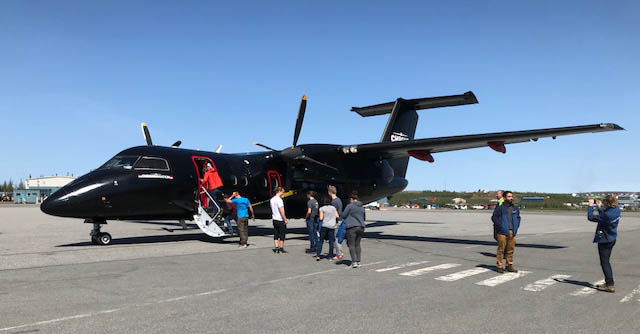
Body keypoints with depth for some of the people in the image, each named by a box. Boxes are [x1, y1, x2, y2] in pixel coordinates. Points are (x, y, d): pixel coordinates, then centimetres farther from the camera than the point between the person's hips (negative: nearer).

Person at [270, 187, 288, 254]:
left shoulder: (272, 199, 11)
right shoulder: (279, 199, -16)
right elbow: (281, 210, -20)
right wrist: (285, 219, -17)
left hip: (274, 219, 8)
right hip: (280, 220, -8)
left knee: (276, 234, 8)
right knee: (282, 234, 2)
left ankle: (276, 248, 7)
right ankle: (281, 248, 7)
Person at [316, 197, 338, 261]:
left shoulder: (321, 209, 0)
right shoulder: (333, 208, 9)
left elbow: (321, 218, -6)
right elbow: (337, 216, 7)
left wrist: (319, 217, 15)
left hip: (325, 226, -2)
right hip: (332, 226, 2)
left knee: (320, 241, 6)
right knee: (331, 242, 5)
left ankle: (318, 255, 1)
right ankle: (330, 256, 6)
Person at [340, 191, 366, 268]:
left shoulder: (349, 206, -8)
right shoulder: (362, 207, 11)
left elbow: (343, 216, -5)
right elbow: (364, 218, 20)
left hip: (352, 227, -6)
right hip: (361, 227, 6)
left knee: (351, 245, -1)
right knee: (357, 244, 12)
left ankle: (354, 262, -7)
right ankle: (358, 261, 10)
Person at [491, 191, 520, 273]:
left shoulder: (515, 208, 14)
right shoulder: (500, 208, -5)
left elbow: (518, 217, 27)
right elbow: (494, 217, -7)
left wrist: (516, 226, 14)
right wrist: (500, 226, -12)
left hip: (512, 232, 6)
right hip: (502, 232, -5)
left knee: (511, 250, 8)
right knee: (501, 250, -3)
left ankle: (509, 266, 19)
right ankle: (499, 267, 4)